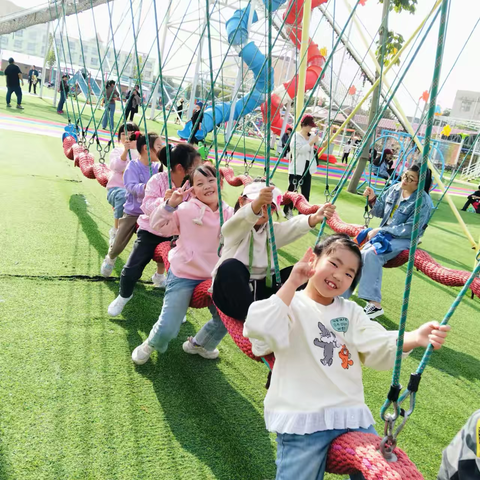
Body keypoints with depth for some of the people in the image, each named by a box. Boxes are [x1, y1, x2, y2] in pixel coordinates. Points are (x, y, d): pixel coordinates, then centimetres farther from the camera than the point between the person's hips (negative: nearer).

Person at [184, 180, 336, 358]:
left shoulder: (273, 231, 10)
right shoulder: (233, 228, -4)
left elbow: (295, 226, -12)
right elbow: (243, 219, -30)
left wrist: (314, 218, -34)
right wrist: (256, 204, -52)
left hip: (261, 293, 4)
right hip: (231, 295, -4)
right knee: (230, 266, -35)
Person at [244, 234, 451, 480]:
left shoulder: (351, 311, 13)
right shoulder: (290, 303, -4)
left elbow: (381, 347, 1)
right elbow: (259, 328, -24)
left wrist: (415, 337, -19)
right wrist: (293, 283, -23)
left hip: (351, 415, 5)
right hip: (302, 419, -5)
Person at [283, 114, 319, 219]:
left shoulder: (312, 136, 10)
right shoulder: (296, 136, -8)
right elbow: (301, 149, -20)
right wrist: (312, 142, -22)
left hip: (307, 168, 6)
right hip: (297, 168, -6)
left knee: (306, 192, 6)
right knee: (292, 190, 0)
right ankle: (287, 211, 12)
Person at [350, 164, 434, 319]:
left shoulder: (423, 202, -16)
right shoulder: (394, 189, 4)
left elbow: (409, 229, -19)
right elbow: (380, 212, 16)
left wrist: (380, 230, -19)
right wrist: (373, 199, -4)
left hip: (403, 239, -7)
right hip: (384, 234, 7)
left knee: (371, 254, -32)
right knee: (360, 255, -18)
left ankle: (374, 304, -32)